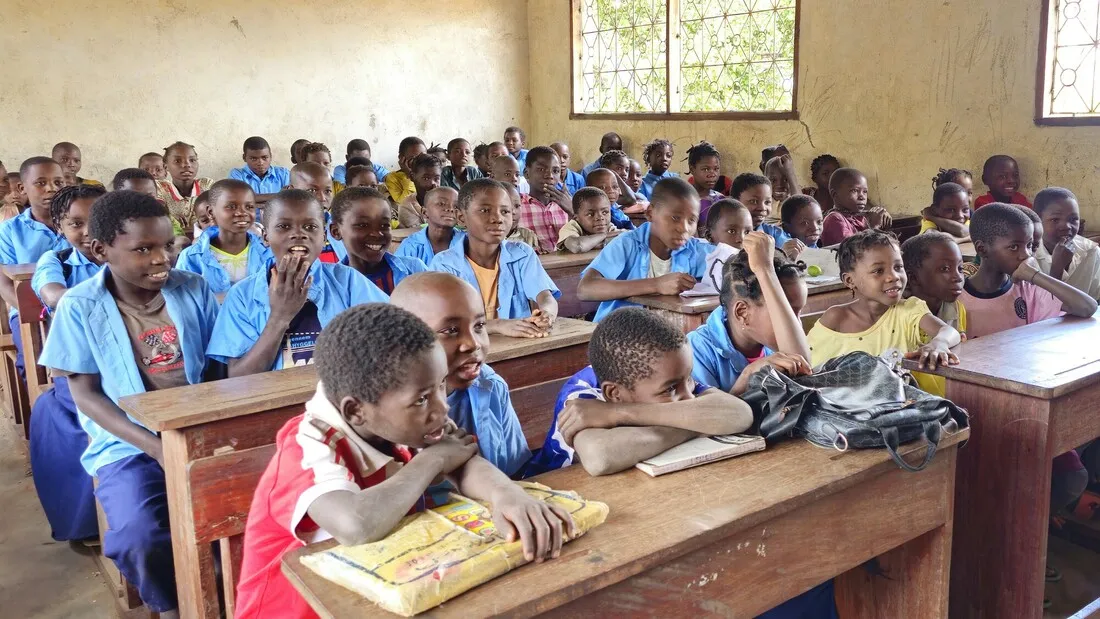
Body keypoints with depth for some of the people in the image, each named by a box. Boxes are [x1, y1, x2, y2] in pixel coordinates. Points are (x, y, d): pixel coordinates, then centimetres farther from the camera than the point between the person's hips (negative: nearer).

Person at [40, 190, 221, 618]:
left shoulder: (193, 290, 2)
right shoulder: (79, 307, -4)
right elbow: (85, 393, -3)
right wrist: (154, 445, -16)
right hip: (130, 444, -1)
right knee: (141, 535, -28)